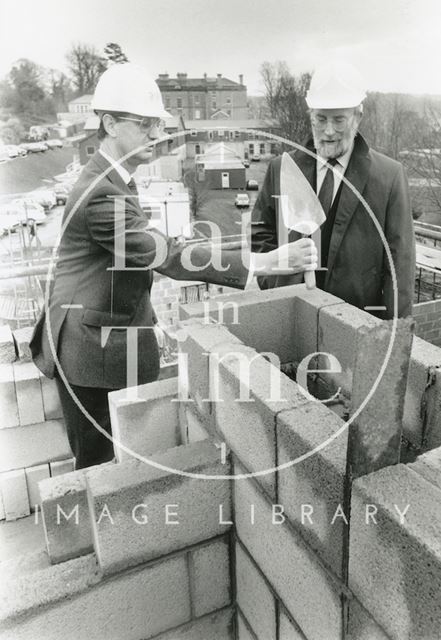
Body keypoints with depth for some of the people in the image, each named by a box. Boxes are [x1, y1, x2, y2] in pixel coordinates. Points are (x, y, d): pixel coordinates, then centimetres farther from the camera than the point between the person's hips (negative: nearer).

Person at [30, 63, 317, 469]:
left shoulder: (112, 180, 10)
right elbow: (170, 257, -31)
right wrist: (263, 263, -32)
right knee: (100, 463, 5)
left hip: (115, 341, 9)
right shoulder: (101, 194, -24)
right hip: (95, 351, -9)